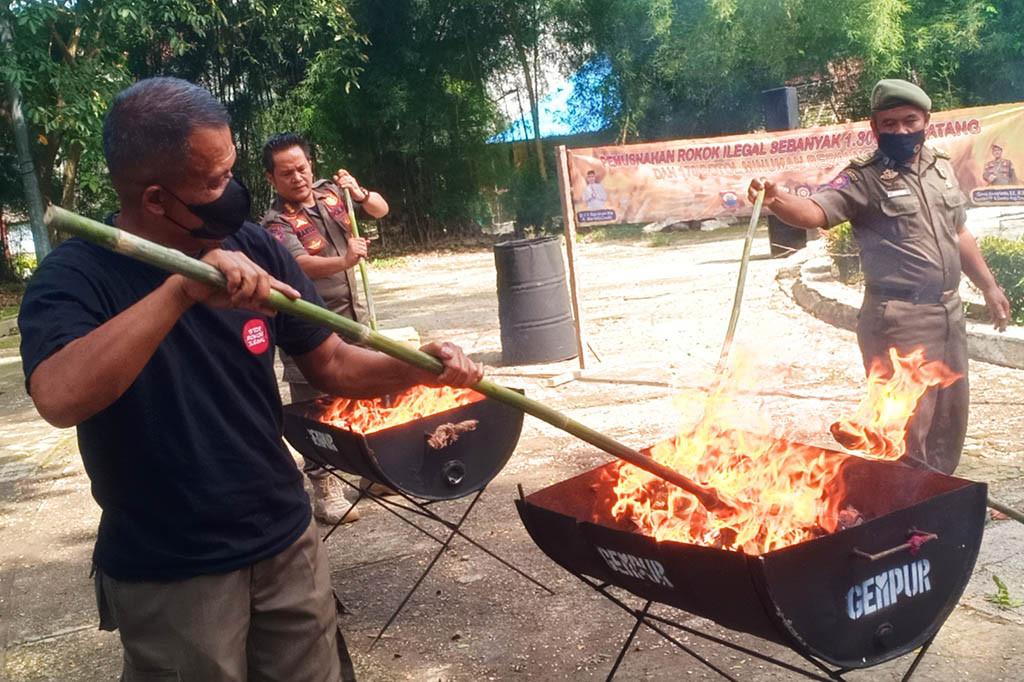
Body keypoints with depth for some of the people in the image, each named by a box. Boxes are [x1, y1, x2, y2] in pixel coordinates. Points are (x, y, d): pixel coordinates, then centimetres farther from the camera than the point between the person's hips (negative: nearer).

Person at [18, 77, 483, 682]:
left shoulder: (253, 249, -4)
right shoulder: (74, 280, -17)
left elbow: (332, 365, 5)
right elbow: (59, 398, -37)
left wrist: (417, 367, -12)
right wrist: (182, 288, -41)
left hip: (288, 545, 5)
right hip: (168, 578, -4)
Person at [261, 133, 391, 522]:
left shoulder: (328, 191, 4)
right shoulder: (276, 223, -16)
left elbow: (381, 210, 12)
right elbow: (302, 264, -33)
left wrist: (360, 194, -9)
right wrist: (344, 260, -50)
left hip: (352, 318, 7)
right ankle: (323, 491, 6)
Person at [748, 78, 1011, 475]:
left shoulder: (941, 169, 11)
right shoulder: (864, 179, -10)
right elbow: (815, 211, -25)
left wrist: (989, 286, 22)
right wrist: (775, 200, -45)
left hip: (949, 313, 7)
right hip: (899, 320, -7)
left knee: (950, 420, 17)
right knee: (907, 428, -7)